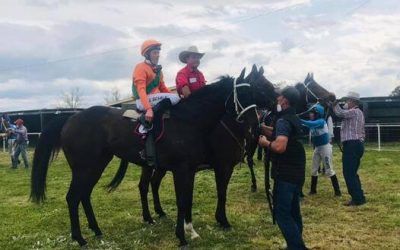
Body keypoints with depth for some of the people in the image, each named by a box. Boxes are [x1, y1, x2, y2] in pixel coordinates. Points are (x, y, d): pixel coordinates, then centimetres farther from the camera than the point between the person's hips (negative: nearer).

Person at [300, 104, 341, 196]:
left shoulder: (321, 121, -19)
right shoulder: (312, 122, 6)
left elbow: (311, 124, -38)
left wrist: (300, 120, -45)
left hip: (325, 147, -8)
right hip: (317, 148, 8)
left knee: (329, 170, -5)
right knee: (314, 170, 11)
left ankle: (337, 190, 4)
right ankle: (313, 190, 21)